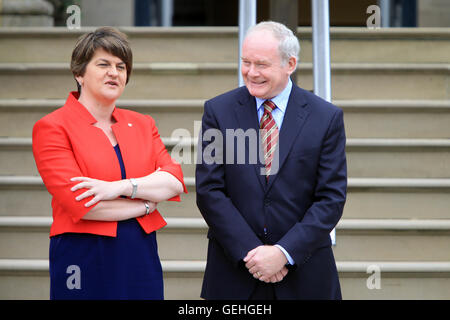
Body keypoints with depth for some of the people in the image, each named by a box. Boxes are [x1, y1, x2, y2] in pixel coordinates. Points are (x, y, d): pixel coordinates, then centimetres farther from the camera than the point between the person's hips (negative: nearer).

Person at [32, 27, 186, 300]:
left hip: (142, 257, 4)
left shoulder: (143, 125, 12)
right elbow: (79, 203, -14)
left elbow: (176, 182, 0)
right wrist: (146, 203, -4)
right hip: (84, 263, -4)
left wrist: (122, 187, -16)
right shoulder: (52, 128, -4)